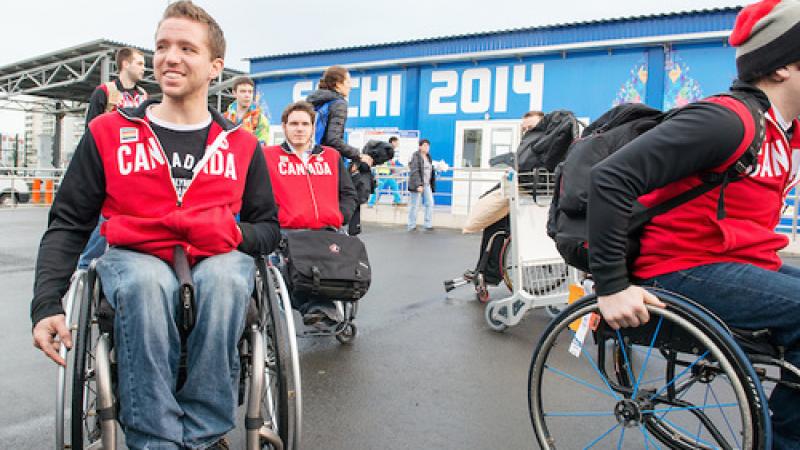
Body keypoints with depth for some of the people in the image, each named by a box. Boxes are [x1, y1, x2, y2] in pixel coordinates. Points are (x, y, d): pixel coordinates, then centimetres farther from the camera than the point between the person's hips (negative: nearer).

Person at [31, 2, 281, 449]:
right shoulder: (108, 132, 7)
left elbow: (268, 228, 13)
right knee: (147, 281, -36)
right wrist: (47, 303, -6)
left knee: (226, 276, -35)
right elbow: (68, 225, 8)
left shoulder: (242, 146, 9)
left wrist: (233, 236, -10)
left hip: (217, 260, 1)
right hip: (134, 259, 0)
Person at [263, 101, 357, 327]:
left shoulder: (332, 156, 24)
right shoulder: (269, 155, 16)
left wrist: (339, 217, 6)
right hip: (288, 232, -2)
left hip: (329, 231, 3)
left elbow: (348, 193, 24)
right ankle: (317, 307, -35)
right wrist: (277, 219, -6)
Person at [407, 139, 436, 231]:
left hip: (427, 185, 7)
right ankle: (411, 226, 7)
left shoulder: (428, 157, 16)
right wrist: (418, 185, -23)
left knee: (430, 203, 0)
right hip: (417, 184, -7)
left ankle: (428, 225, 6)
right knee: (414, 205, -1)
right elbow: (414, 172, -16)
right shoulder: (416, 156, -8)